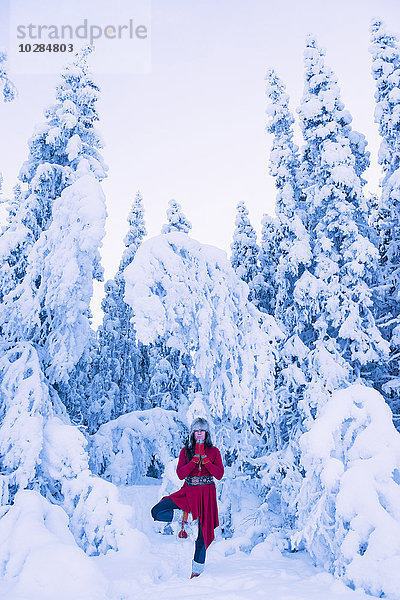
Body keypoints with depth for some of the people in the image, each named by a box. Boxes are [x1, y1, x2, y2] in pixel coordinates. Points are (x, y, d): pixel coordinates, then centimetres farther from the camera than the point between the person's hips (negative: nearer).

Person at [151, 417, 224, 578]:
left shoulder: (213, 451, 4)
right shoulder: (186, 451, 6)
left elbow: (219, 475, -6)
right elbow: (180, 474, -5)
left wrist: (205, 458, -14)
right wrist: (195, 459, -15)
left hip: (207, 494, -1)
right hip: (188, 492, 2)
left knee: (204, 531, -1)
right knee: (157, 511, -17)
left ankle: (197, 569, 18)